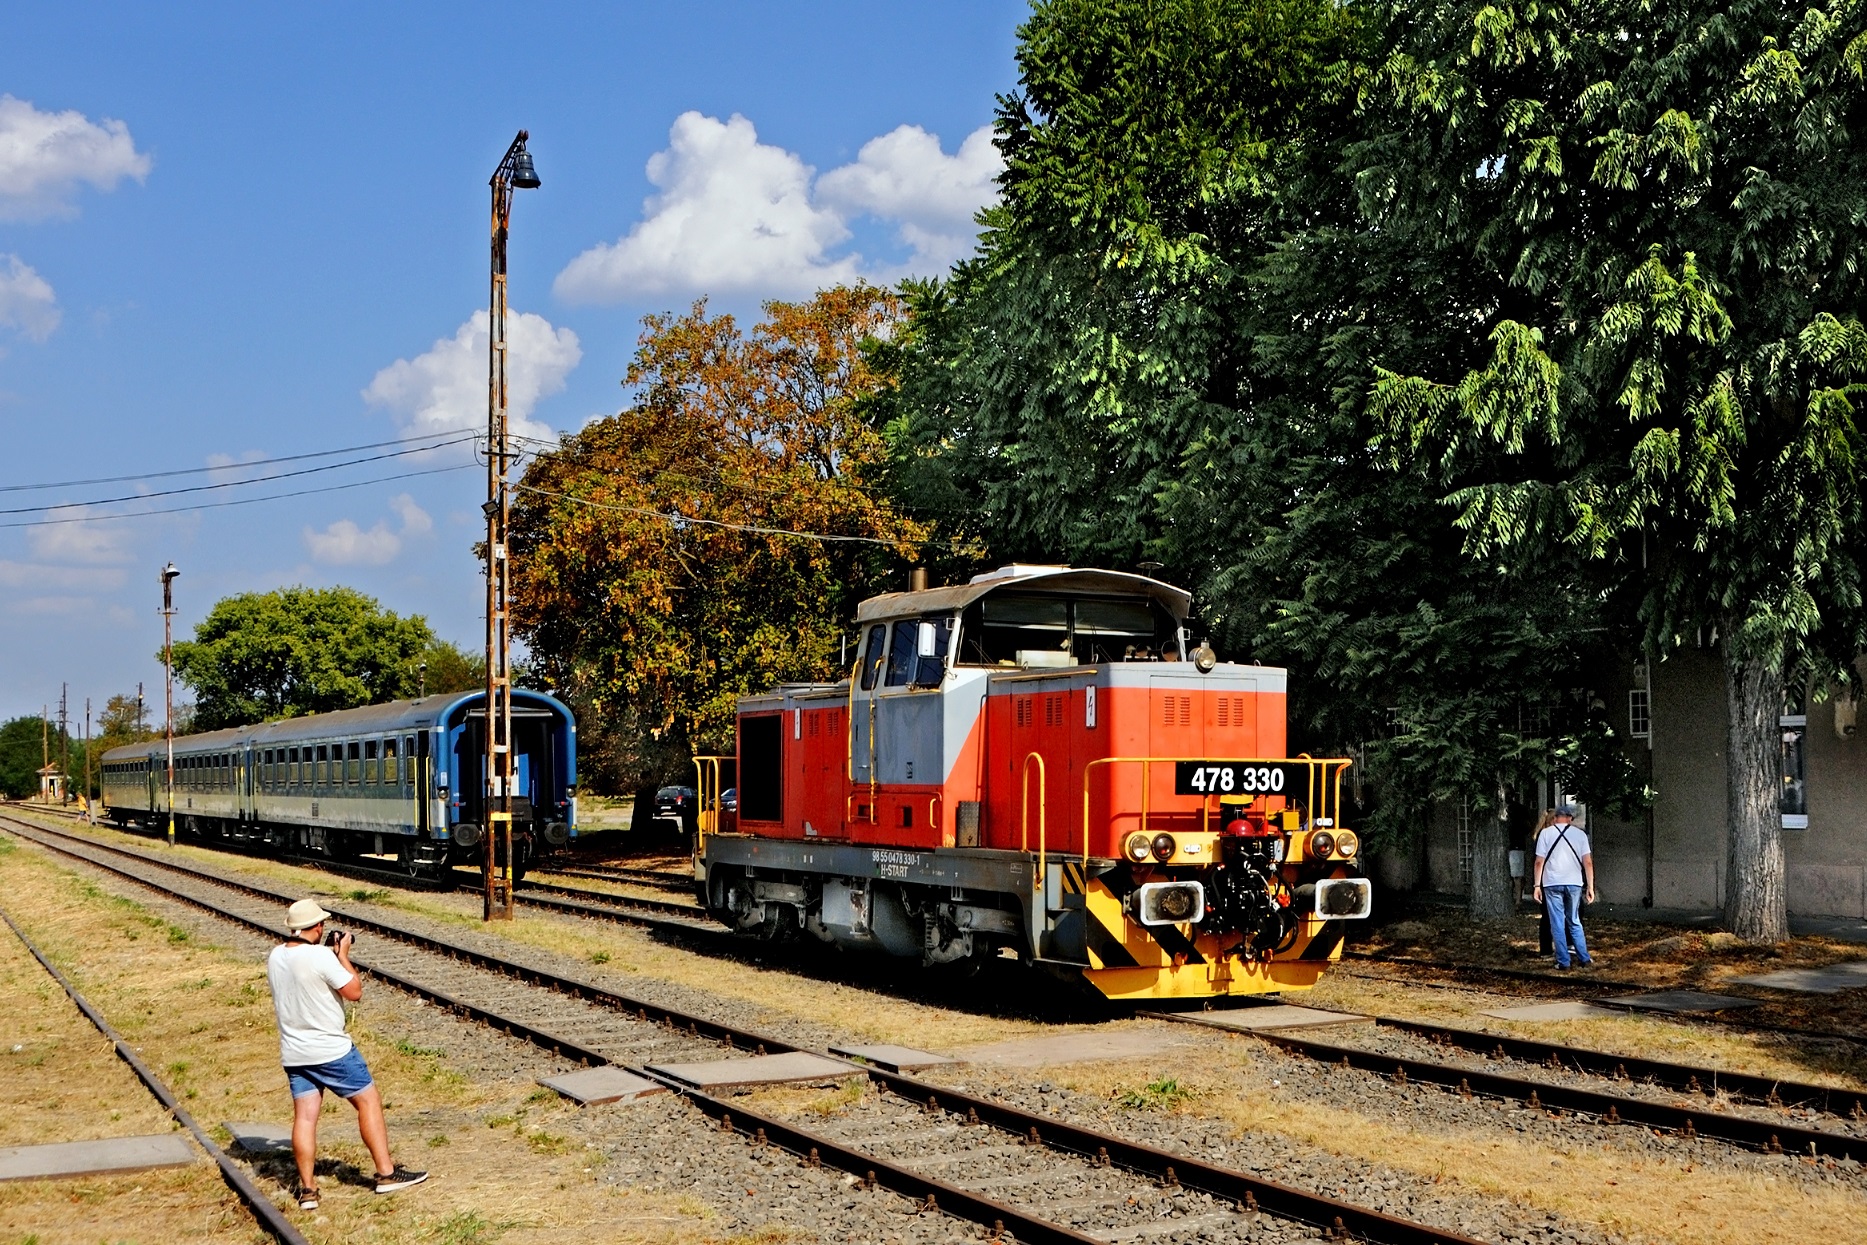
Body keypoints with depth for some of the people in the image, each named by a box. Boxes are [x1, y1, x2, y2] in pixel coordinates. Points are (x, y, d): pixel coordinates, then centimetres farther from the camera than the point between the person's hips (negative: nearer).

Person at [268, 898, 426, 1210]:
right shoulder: (321, 956, -20)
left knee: (304, 1115, 8)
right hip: (331, 1050, -7)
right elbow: (354, 991, -13)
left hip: (293, 1053, 7)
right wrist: (343, 954, -5)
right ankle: (386, 1173, 8)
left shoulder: (275, 957, 3)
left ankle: (307, 1189, 7)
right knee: (369, 1100, 5)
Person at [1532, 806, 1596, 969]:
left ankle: (1563, 961, 3)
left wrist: (1537, 885, -1)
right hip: (1574, 883, 2)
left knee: (1557, 924, 4)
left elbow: (1539, 861, -6)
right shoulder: (1580, 833, 3)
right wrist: (1590, 887, 2)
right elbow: (1588, 862, -1)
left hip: (1552, 884, -2)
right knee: (1574, 922, 14)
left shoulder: (1546, 832, -1)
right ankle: (1585, 959, 10)